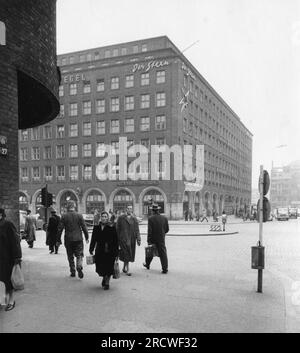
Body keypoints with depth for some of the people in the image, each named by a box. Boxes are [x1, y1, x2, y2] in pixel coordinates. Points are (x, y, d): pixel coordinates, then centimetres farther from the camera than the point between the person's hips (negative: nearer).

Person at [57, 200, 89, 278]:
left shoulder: (64, 216, -4)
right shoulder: (79, 215, -3)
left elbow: (60, 229, -4)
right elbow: (84, 227, -1)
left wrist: (58, 240, 4)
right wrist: (87, 237, 10)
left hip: (68, 240, 0)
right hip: (78, 239, 0)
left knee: (70, 256, 13)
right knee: (79, 255, 5)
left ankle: (73, 272, 17)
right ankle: (79, 267, -18)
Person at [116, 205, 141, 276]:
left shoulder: (134, 219, 9)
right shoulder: (121, 218, 1)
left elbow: (137, 230, 6)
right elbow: (117, 229, 3)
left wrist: (138, 239, -2)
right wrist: (117, 239, 1)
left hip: (132, 239, 4)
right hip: (123, 238, -3)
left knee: (129, 254, 10)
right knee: (126, 254, -10)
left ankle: (124, 268, 28)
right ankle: (127, 270, -2)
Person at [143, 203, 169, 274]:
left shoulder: (150, 219, -13)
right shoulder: (164, 218, -4)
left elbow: (149, 231, -14)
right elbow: (167, 229, 1)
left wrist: (148, 240, -10)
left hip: (153, 239, -1)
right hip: (161, 239, 1)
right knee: (163, 253, 4)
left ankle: (147, 264, 37)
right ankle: (165, 268, 1)